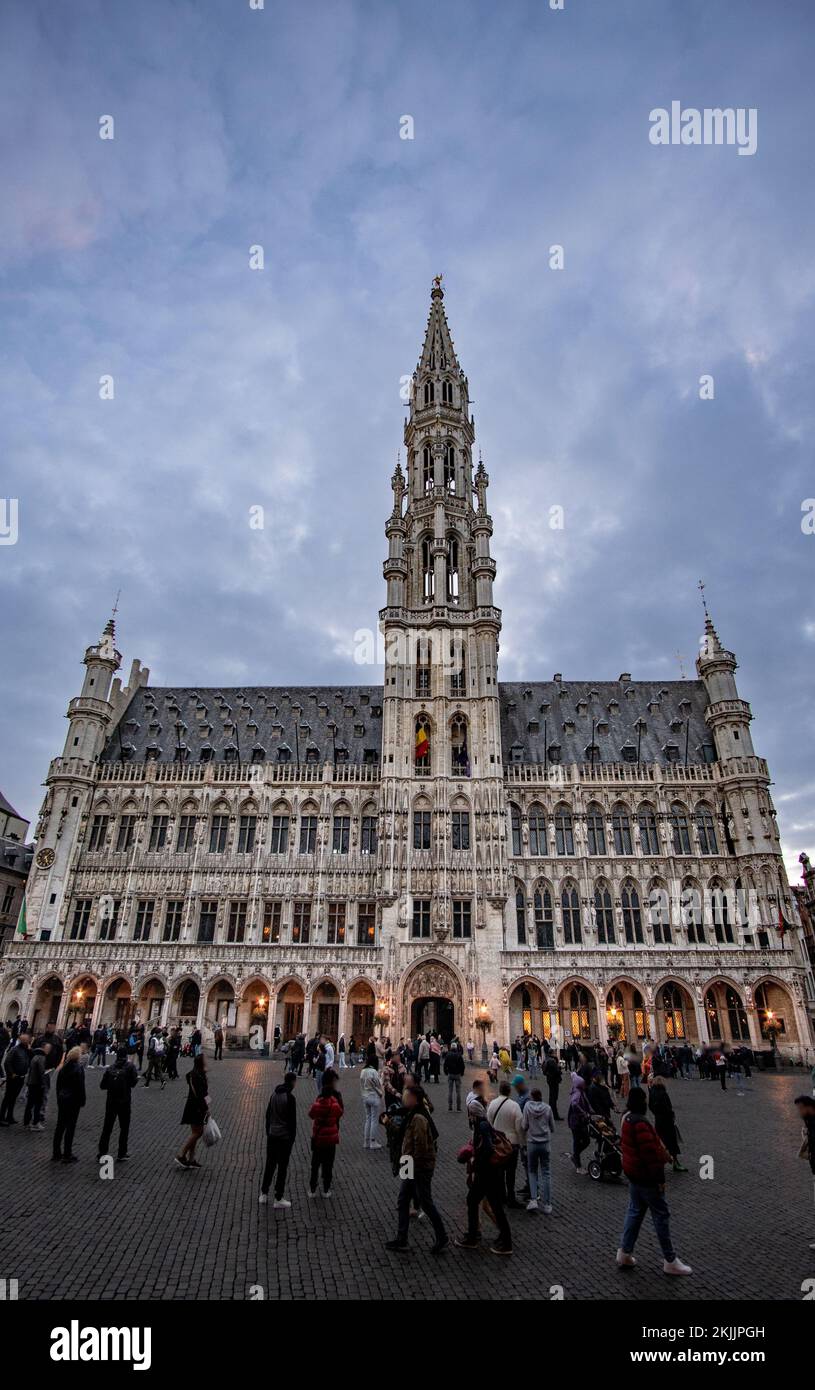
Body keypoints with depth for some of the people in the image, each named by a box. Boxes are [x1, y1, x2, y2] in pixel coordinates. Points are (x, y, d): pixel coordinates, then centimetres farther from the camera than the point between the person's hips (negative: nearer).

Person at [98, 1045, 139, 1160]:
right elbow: (133, 1082, -14)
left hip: (111, 1101, 3)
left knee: (107, 1127, 17)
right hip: (124, 1101, -3)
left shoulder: (110, 1068, 3)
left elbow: (102, 1085, 2)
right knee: (124, 1128, 10)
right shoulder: (130, 1066, -7)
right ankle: (122, 1153, 13)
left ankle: (102, 1151, 19)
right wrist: (137, 1077, 7)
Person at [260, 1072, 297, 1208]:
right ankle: (278, 1199, 12)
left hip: (272, 1136, 6)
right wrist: (292, 1138, -5)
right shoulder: (290, 1098, -19)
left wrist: (268, 1133, 18)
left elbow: (268, 1115, 10)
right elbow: (292, 1120, -15)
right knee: (282, 1167, 5)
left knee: (270, 1164, 18)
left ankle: (263, 1194, 24)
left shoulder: (274, 1094, 2)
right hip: (285, 1137, -6)